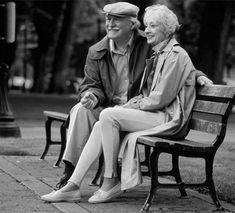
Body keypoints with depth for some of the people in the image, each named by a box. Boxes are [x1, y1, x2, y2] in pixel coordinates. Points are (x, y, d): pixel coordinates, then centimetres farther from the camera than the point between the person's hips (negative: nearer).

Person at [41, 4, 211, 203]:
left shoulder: (175, 55, -10)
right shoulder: (158, 55, 21)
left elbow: (161, 98, -17)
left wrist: (131, 106, -9)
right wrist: (128, 105, 3)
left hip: (169, 119, -9)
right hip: (153, 115, 9)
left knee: (108, 115, -23)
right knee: (100, 126, -7)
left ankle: (111, 183, -16)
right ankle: (73, 186, -10)